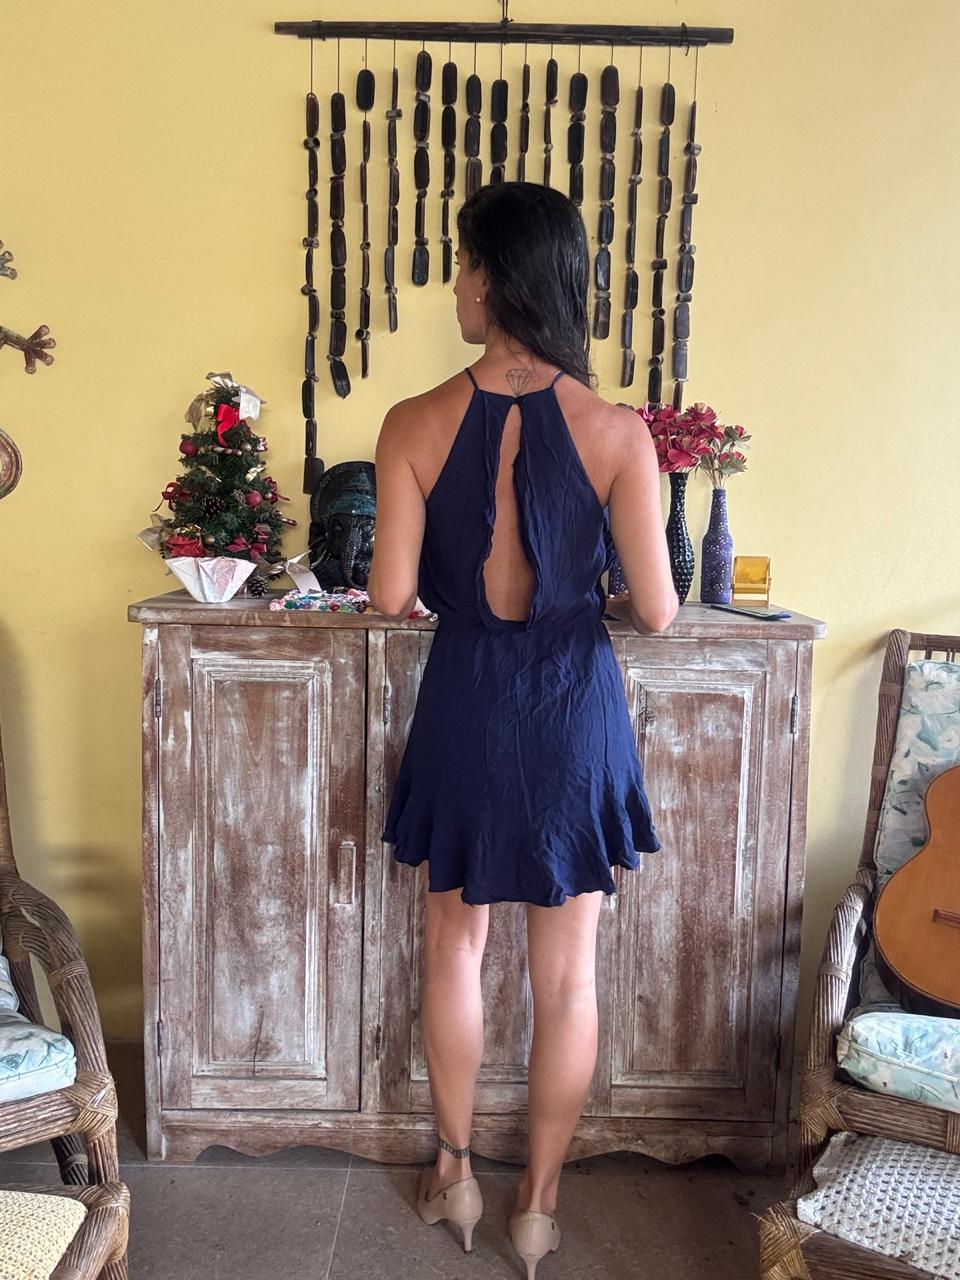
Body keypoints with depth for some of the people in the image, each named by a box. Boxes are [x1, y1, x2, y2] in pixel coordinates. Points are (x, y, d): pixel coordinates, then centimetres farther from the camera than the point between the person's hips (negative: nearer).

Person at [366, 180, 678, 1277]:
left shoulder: (416, 425, -11)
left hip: (465, 706, 1)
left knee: (454, 947, 21)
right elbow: (657, 612, -9)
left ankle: (455, 1174, 37)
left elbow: (390, 597, -9)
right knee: (566, 972, 15)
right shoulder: (617, 432, -12)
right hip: (575, 712, 0)